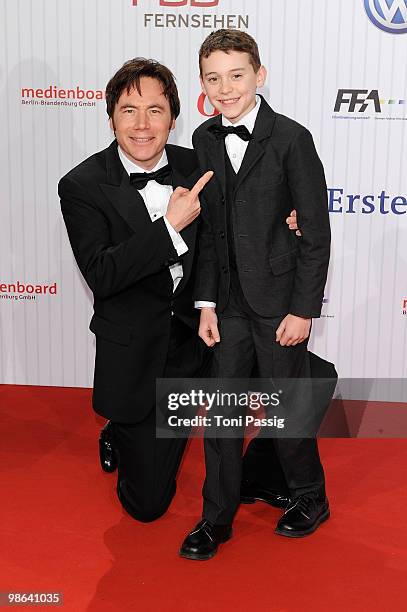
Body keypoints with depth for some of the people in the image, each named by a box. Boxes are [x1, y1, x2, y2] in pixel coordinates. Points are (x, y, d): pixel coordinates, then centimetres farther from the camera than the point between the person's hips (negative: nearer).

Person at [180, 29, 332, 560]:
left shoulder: (291, 138, -10)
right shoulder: (204, 140, 5)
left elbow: (317, 232, -10)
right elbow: (208, 227, 7)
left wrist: (304, 309, -12)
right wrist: (207, 302, 4)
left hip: (280, 300, -4)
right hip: (230, 302, 5)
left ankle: (310, 499, 34)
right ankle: (217, 518, 25)